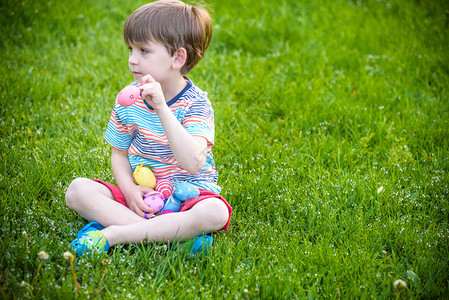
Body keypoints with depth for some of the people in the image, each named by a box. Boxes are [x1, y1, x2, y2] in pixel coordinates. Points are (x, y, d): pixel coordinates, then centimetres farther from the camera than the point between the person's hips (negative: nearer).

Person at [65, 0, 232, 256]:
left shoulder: (196, 104, -15)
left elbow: (193, 163, -31)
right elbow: (119, 153, 11)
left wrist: (161, 108, -35)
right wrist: (129, 189, -11)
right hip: (139, 194, 4)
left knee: (214, 213, -36)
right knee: (78, 190, -16)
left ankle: (114, 233, -29)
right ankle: (169, 232, -27)